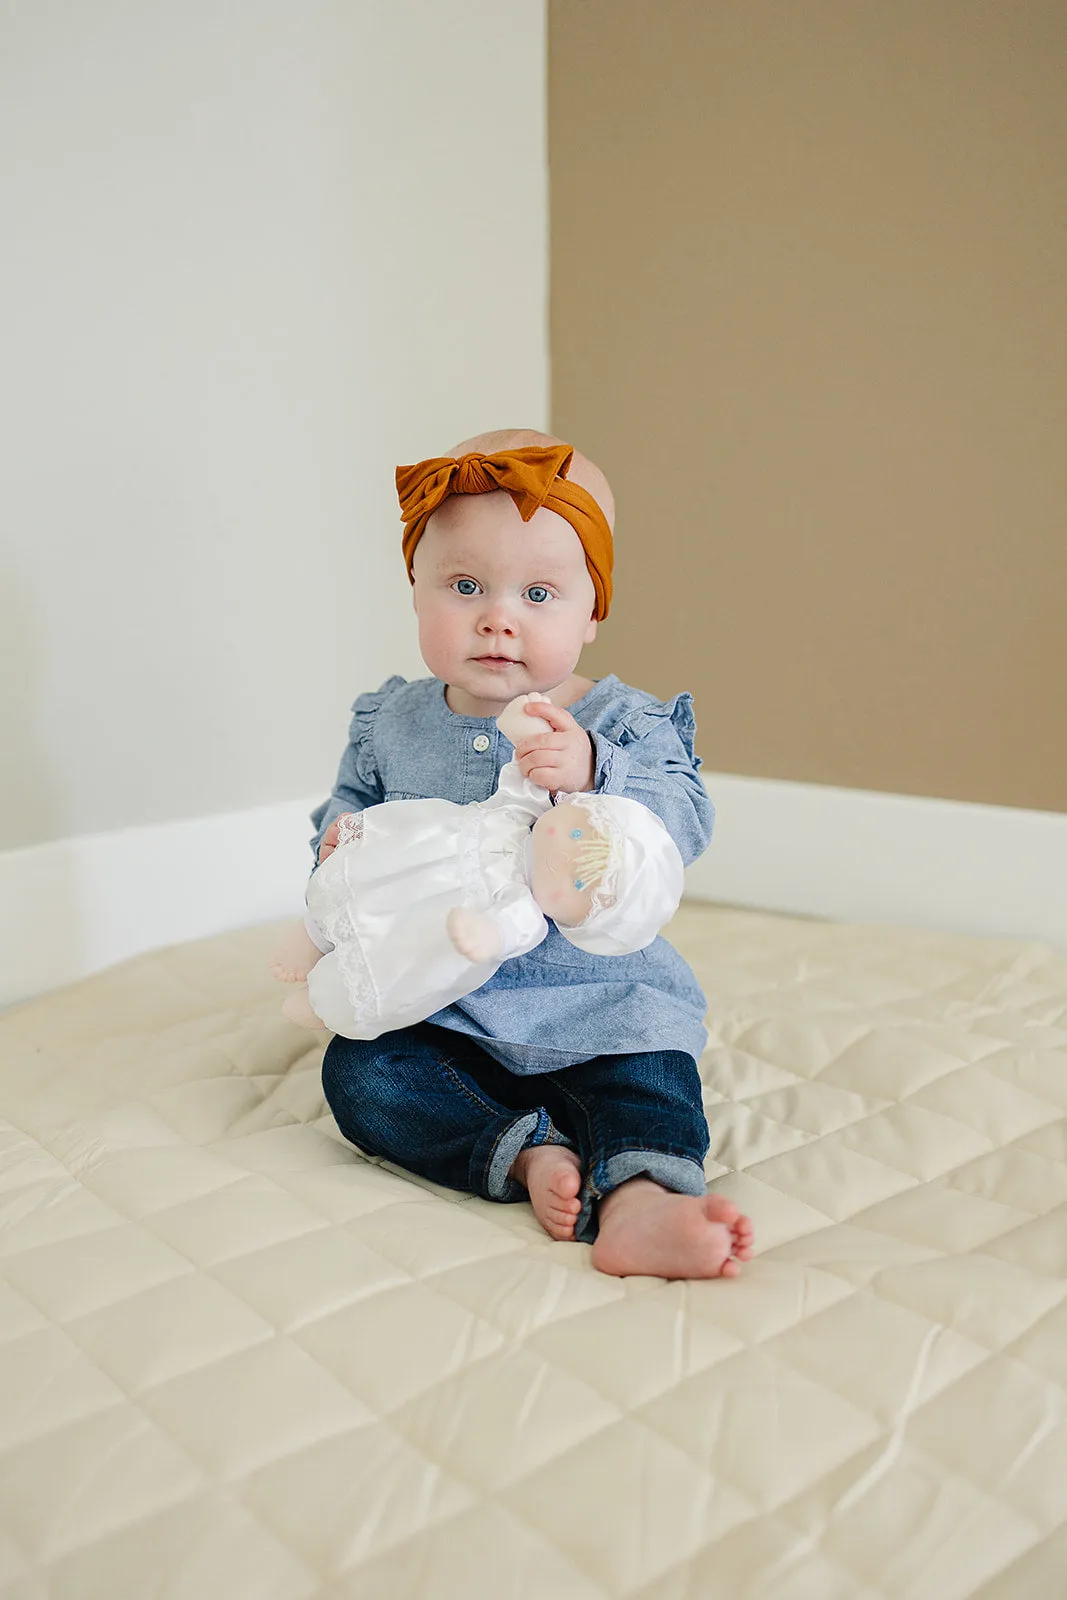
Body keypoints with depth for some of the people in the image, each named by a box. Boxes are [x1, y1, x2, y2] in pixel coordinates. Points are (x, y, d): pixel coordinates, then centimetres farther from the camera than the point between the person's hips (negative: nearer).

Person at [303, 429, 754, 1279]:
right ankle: (526, 1154, -29)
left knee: (652, 1077, -27)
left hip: (595, 1000, -2)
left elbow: (684, 824, -19)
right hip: (438, 1006, 3)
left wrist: (591, 773, -36)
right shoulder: (391, 722, 4)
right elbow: (351, 799, 17)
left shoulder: (622, 722, -7)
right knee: (359, 1073, -19)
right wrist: (342, 836, -8)